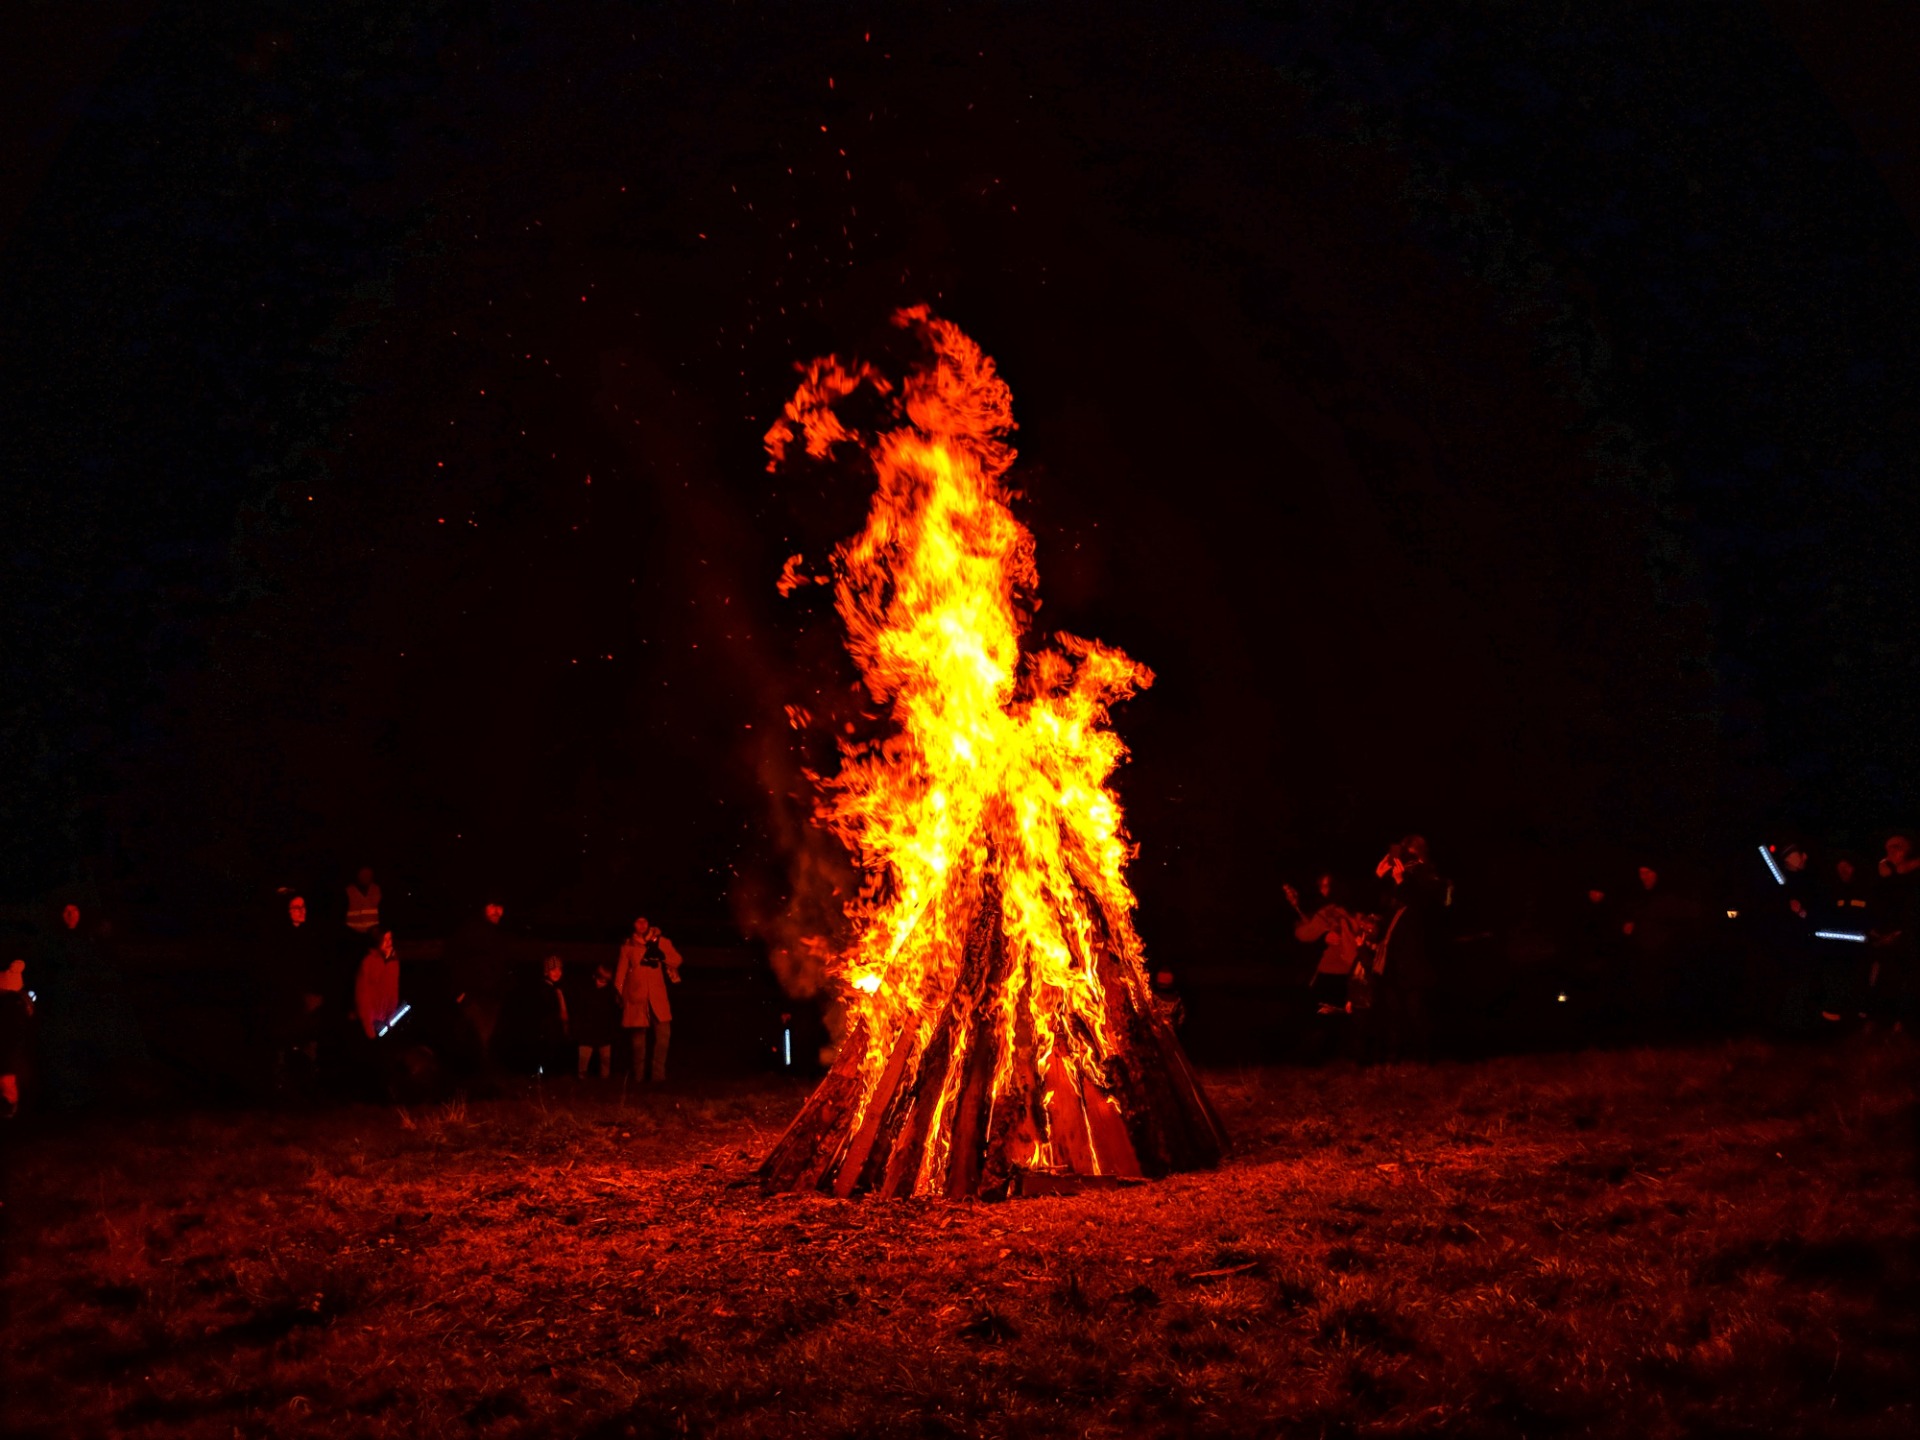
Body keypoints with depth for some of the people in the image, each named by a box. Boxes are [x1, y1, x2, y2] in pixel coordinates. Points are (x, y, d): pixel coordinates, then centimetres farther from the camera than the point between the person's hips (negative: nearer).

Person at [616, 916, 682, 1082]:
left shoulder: (659, 941, 9)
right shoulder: (628, 946, 9)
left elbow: (677, 960, 5)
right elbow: (621, 972, 8)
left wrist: (662, 956, -13)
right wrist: (618, 993, 1)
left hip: (657, 995, 0)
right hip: (636, 996, 0)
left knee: (663, 1033, -11)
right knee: (638, 1035, 2)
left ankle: (658, 1074, -6)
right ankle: (639, 1075, 13)